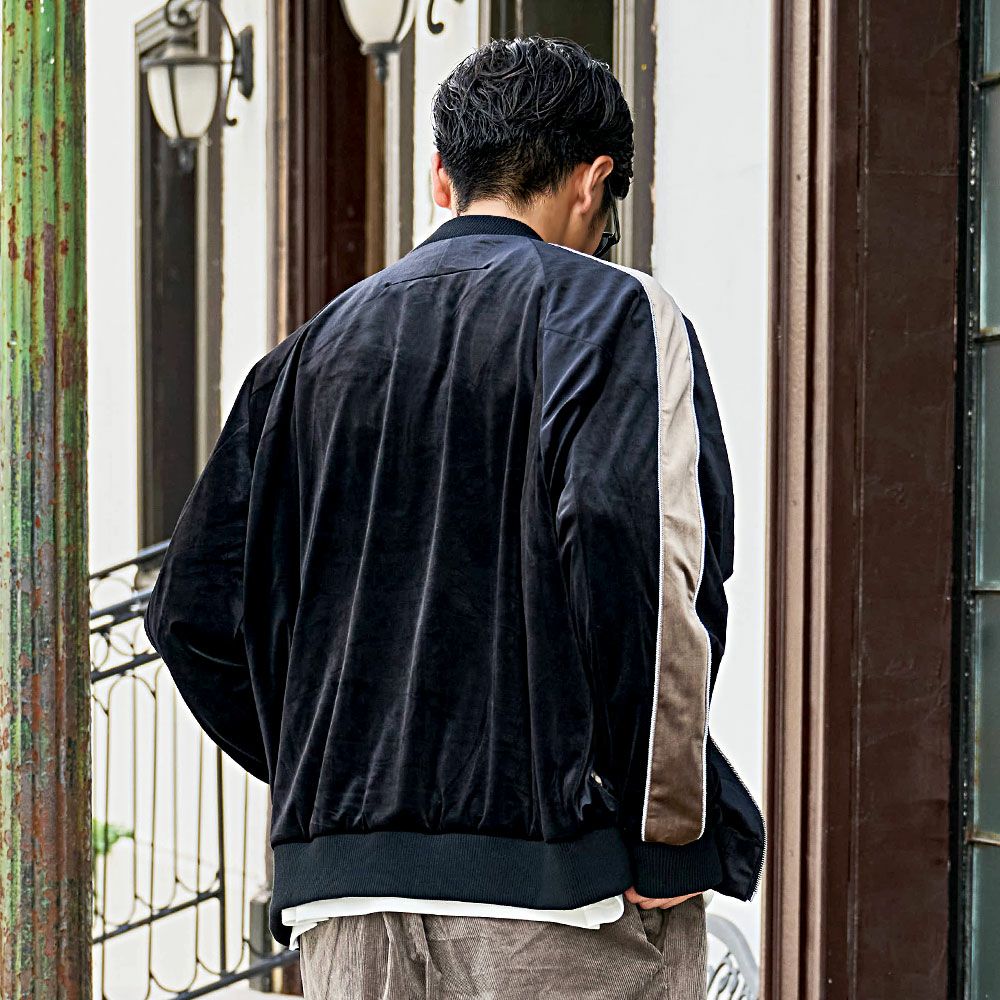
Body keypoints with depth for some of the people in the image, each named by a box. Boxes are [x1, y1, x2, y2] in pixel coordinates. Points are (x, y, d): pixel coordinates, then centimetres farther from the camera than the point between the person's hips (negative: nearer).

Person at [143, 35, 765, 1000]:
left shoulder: (314, 349, 15)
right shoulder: (612, 311, -1)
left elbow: (193, 607, 12)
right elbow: (640, 555, -18)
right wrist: (666, 828, -11)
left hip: (342, 888, 5)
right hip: (560, 873, -5)